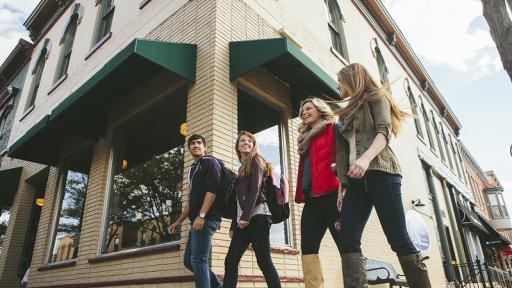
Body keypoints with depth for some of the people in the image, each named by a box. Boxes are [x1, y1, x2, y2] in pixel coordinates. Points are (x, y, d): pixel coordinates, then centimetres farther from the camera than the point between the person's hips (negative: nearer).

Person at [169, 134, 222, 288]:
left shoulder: (210, 162, -2)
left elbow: (212, 189, -16)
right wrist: (178, 221, 24)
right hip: (197, 220, 10)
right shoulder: (193, 169, 24)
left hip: (206, 219, -9)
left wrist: (201, 215, -24)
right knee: (189, 260, 12)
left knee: (198, 260, -11)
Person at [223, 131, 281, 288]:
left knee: (264, 261, -10)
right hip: (243, 219, 8)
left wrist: (246, 216, -20)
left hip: (257, 216, -8)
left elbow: (255, 188, -10)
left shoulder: (255, 160, 4)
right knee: (230, 262, 3)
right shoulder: (242, 168, 26)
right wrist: (233, 225, 18)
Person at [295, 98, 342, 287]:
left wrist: (343, 185, -19)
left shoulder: (332, 129, 8)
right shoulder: (305, 139, 29)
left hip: (330, 194, -7)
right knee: (307, 247, -2)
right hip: (311, 199, 8)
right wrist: (299, 194, 12)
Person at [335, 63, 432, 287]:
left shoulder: (375, 97, 11)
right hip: (356, 179, 6)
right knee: (348, 241, -10)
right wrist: (342, 185, 10)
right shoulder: (346, 114, 28)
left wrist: (366, 158, -26)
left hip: (380, 172, -6)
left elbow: (384, 131, -7)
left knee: (399, 239, -11)